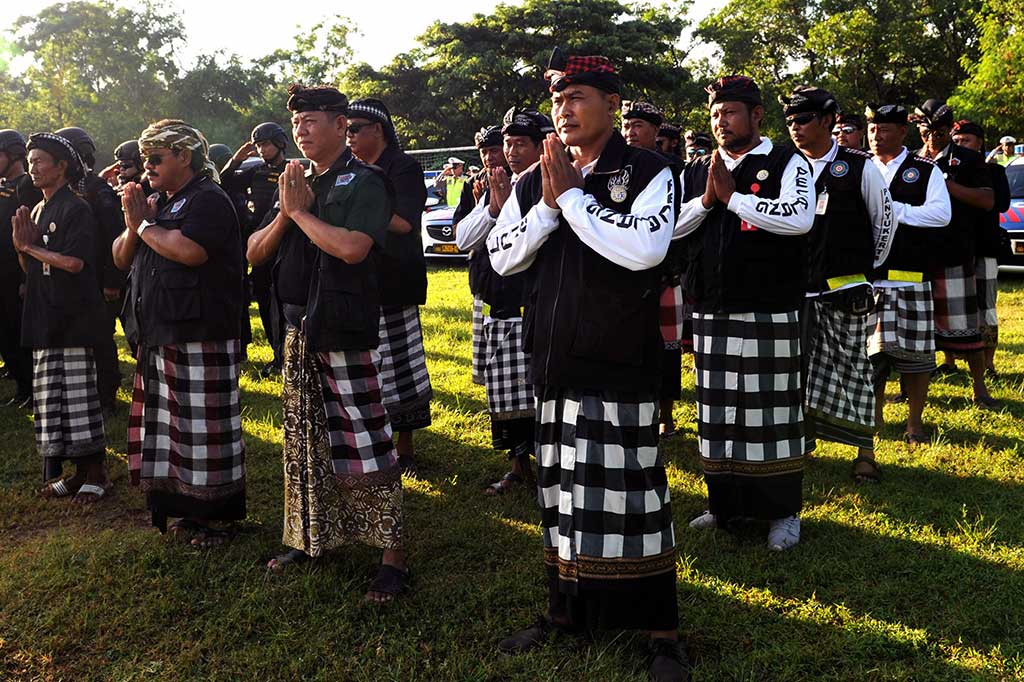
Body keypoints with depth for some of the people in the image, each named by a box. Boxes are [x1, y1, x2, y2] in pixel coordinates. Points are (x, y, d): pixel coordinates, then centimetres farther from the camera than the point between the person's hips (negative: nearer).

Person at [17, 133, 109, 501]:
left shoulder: (76, 209, -9)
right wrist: (22, 246, -2)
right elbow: (30, 269, 18)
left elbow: (75, 262, -21)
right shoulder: (37, 211, 16)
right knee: (54, 397, 9)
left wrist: (31, 246, -9)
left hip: (72, 317, -8)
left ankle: (96, 473, 4)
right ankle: (80, 471, 17)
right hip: (44, 317, 8)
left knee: (78, 394, -5)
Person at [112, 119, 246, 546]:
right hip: (159, 335, 9)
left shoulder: (208, 200, -9)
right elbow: (121, 259, 18)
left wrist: (144, 224, -10)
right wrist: (133, 226, -2)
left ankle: (217, 517, 6)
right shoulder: (158, 203, 19)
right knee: (170, 427, 12)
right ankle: (184, 509, 23)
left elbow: (189, 250, -26)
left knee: (204, 428, -4)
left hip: (201, 338, -9)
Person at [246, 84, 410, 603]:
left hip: (347, 335, -8)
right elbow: (255, 252, 12)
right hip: (300, 331, 8)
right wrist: (285, 212, -6)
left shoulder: (364, 182, -7)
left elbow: (353, 247, -25)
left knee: (365, 446, -7)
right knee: (304, 442, 15)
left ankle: (393, 555, 1)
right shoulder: (298, 184, 15)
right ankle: (309, 538, 29)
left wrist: (300, 211, -11)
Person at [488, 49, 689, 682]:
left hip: (620, 363, -5)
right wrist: (548, 203, -7)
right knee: (563, 490, 14)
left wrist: (572, 196, -14)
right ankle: (567, 609, 30)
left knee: (628, 493, -1)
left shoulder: (649, 172, -6)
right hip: (555, 360, 5)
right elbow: (502, 256, 7)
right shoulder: (535, 180, 10)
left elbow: (646, 248, -21)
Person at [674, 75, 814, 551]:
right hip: (711, 312, 5)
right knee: (717, 409, 11)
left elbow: (799, 218, -18)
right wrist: (706, 199, -7)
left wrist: (731, 195, -13)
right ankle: (725, 503, 26)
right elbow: (671, 226, 11)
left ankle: (782, 512, 13)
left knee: (770, 409, 0)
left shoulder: (786, 163, -2)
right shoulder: (700, 171, 14)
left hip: (768, 313, -5)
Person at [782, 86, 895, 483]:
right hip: (797, 290, 4)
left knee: (852, 369, 1)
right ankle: (803, 444, 20)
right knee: (799, 372, 6)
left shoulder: (859, 168, -4)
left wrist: (870, 265, 10)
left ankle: (865, 453, 10)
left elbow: (884, 218, 5)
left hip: (845, 289, -4)